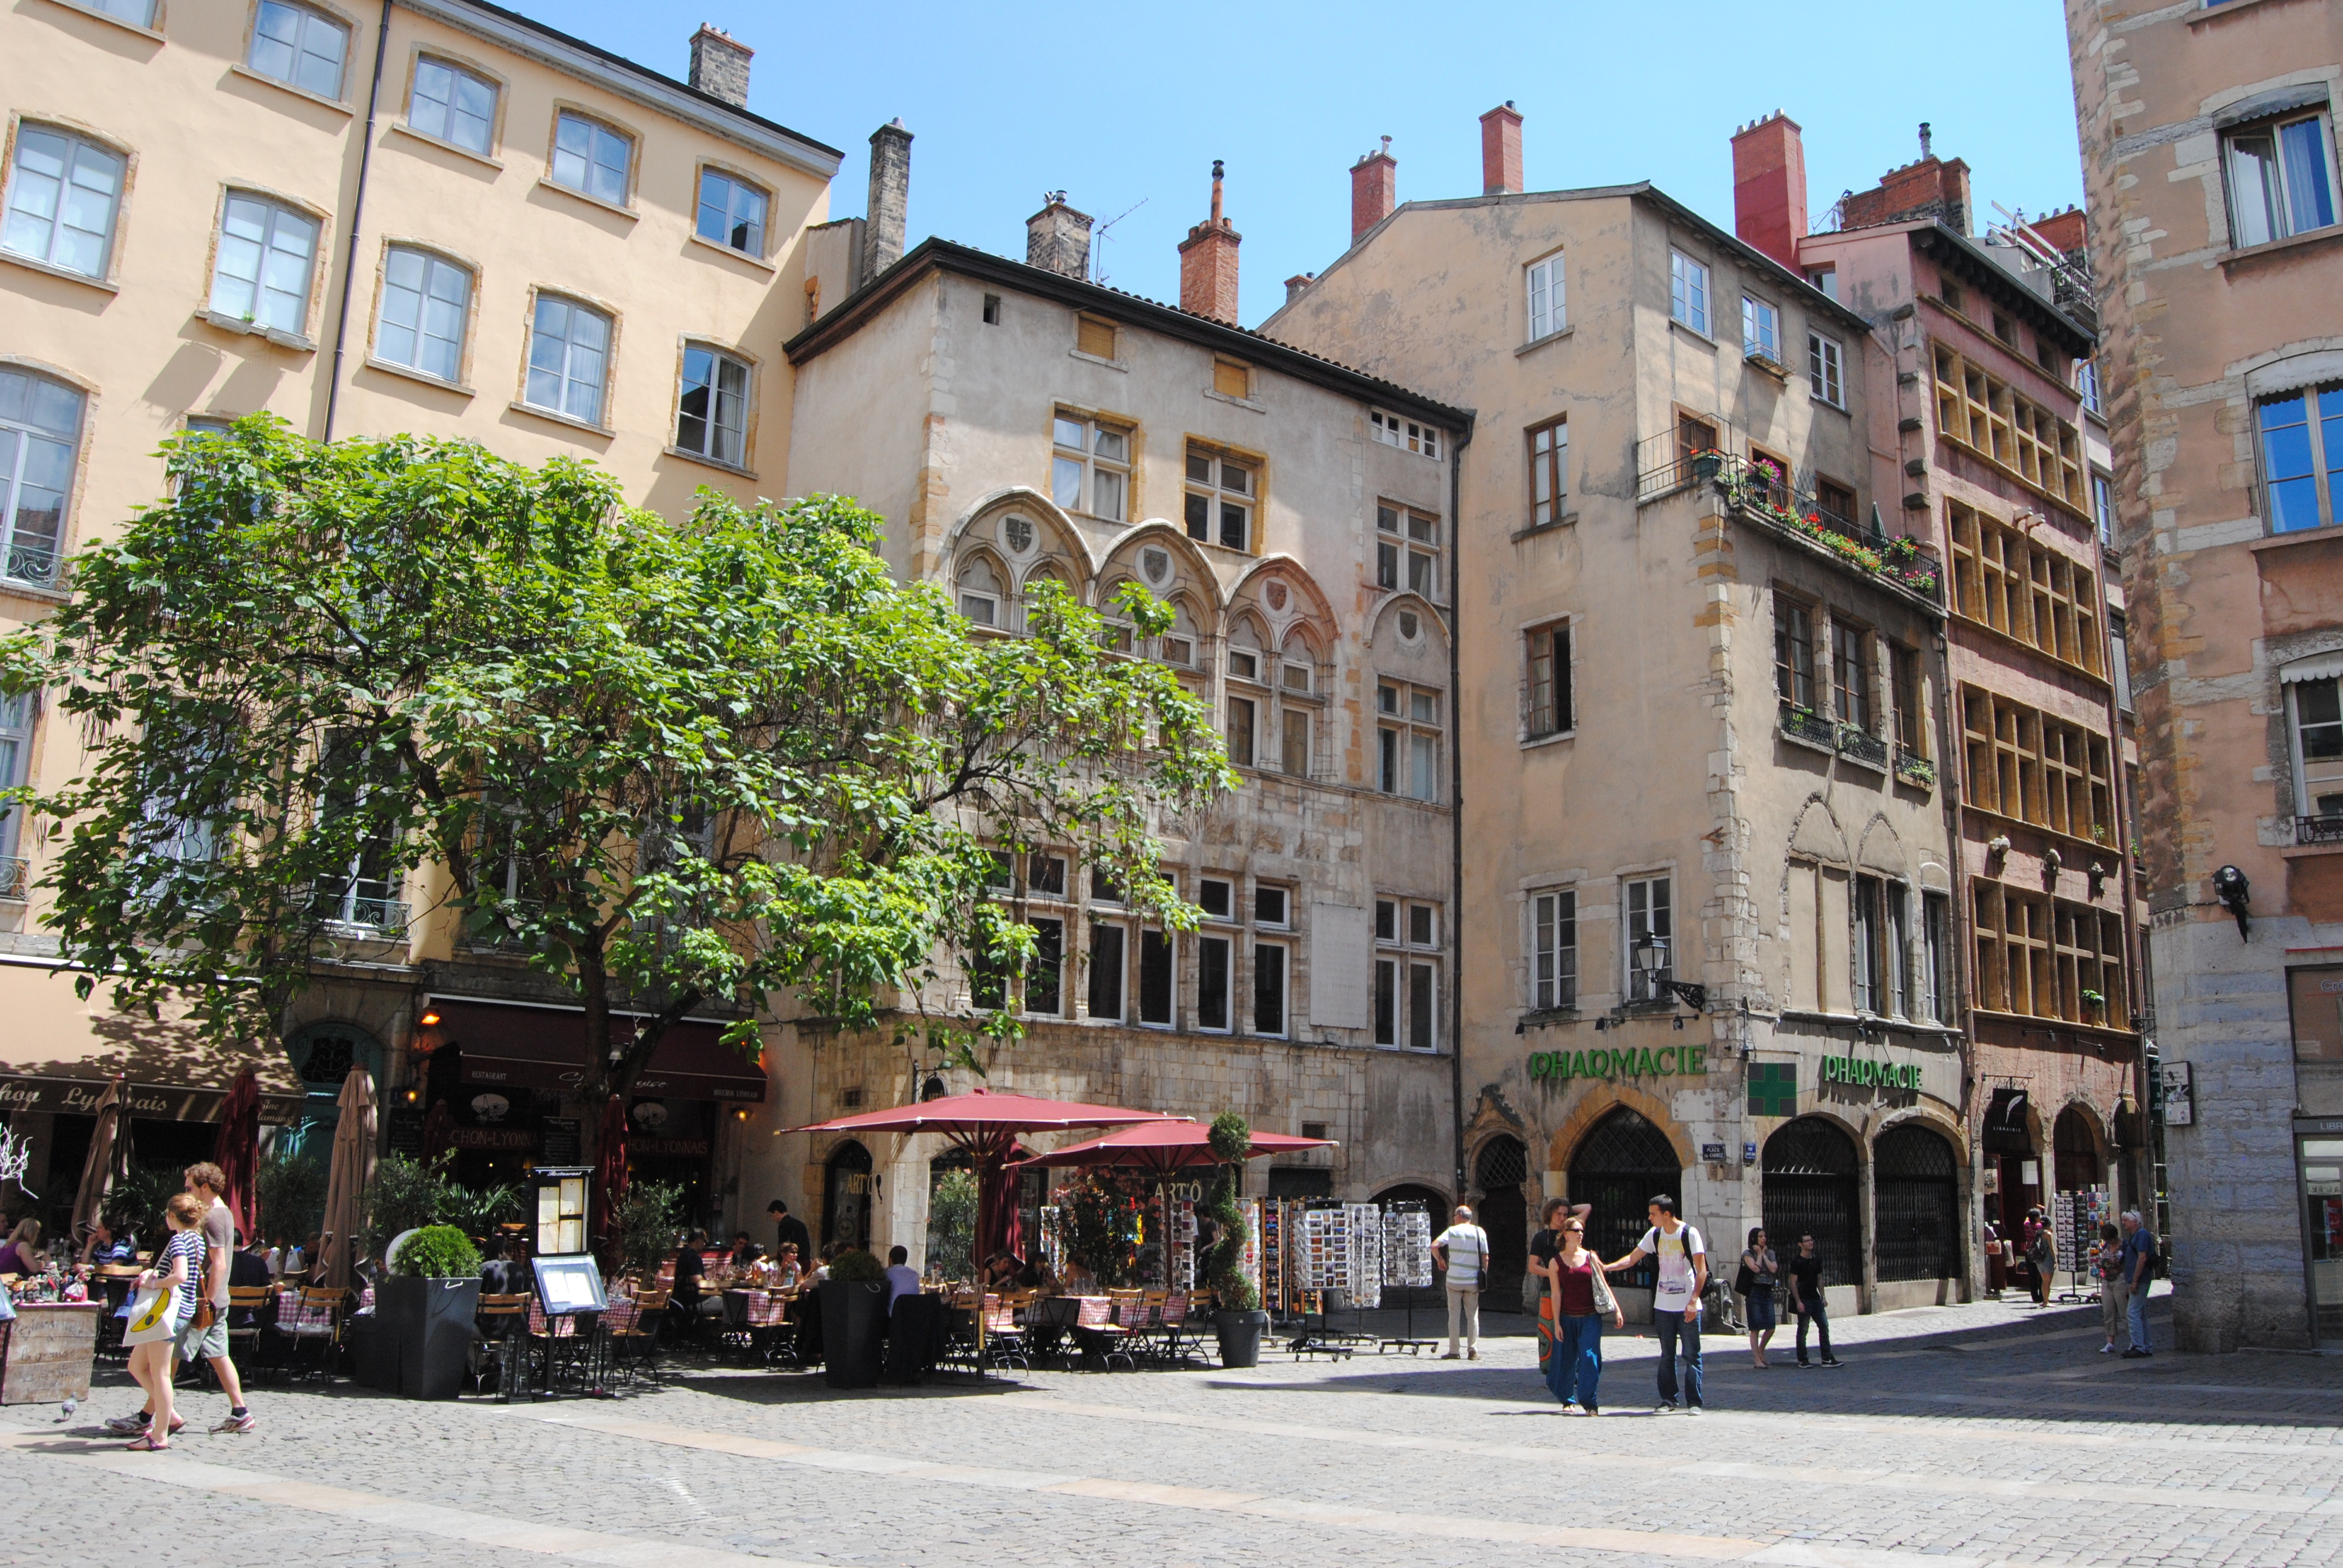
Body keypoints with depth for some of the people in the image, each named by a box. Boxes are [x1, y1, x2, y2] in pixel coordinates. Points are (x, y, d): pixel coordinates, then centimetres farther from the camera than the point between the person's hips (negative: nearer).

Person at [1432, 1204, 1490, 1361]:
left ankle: (1453, 1351, 5)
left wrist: (1440, 1260, 5)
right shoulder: (1480, 1232, 3)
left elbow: (1434, 1246, -12)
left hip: (1454, 1279, -1)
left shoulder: (1452, 1231, -2)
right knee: (1473, 1315, 9)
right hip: (1473, 1281, 1)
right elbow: (1485, 1258, 1)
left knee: (1454, 1315, 5)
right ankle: (1473, 1350, 5)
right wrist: (1483, 1277, 11)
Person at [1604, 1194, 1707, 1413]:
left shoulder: (1689, 1234, -9)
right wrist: (1606, 1267, -1)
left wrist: (1693, 1301, -17)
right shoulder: (1654, 1234, 7)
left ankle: (1694, 1402, 6)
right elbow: (1632, 1259, 11)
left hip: (1688, 1307, -5)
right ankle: (1668, 1400, 15)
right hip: (1663, 1306, 5)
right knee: (1666, 1356, 8)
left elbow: (1702, 1271, -10)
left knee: (1692, 1355, -1)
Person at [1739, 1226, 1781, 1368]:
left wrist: (1764, 1255, -2)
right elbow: (1756, 1268, -18)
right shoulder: (1748, 1254, -2)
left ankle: (1760, 1351, 25)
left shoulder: (1770, 1253, 12)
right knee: (1755, 1328, -3)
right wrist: (1759, 1254, -6)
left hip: (1768, 1292, 5)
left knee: (1771, 1327, 1)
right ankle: (1757, 1359, 1)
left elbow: (1774, 1269, -4)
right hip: (1755, 1292, -5)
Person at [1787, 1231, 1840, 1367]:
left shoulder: (1817, 1259, 9)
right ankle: (1802, 1360, 8)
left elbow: (1819, 1279, 16)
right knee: (1803, 1330, 0)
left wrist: (1823, 1297, 11)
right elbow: (1793, 1283, -13)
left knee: (1824, 1326, 4)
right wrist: (1798, 1302, -18)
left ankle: (1827, 1358, 9)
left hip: (1815, 1298, 7)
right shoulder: (1797, 1262, -12)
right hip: (1804, 1300, -7)